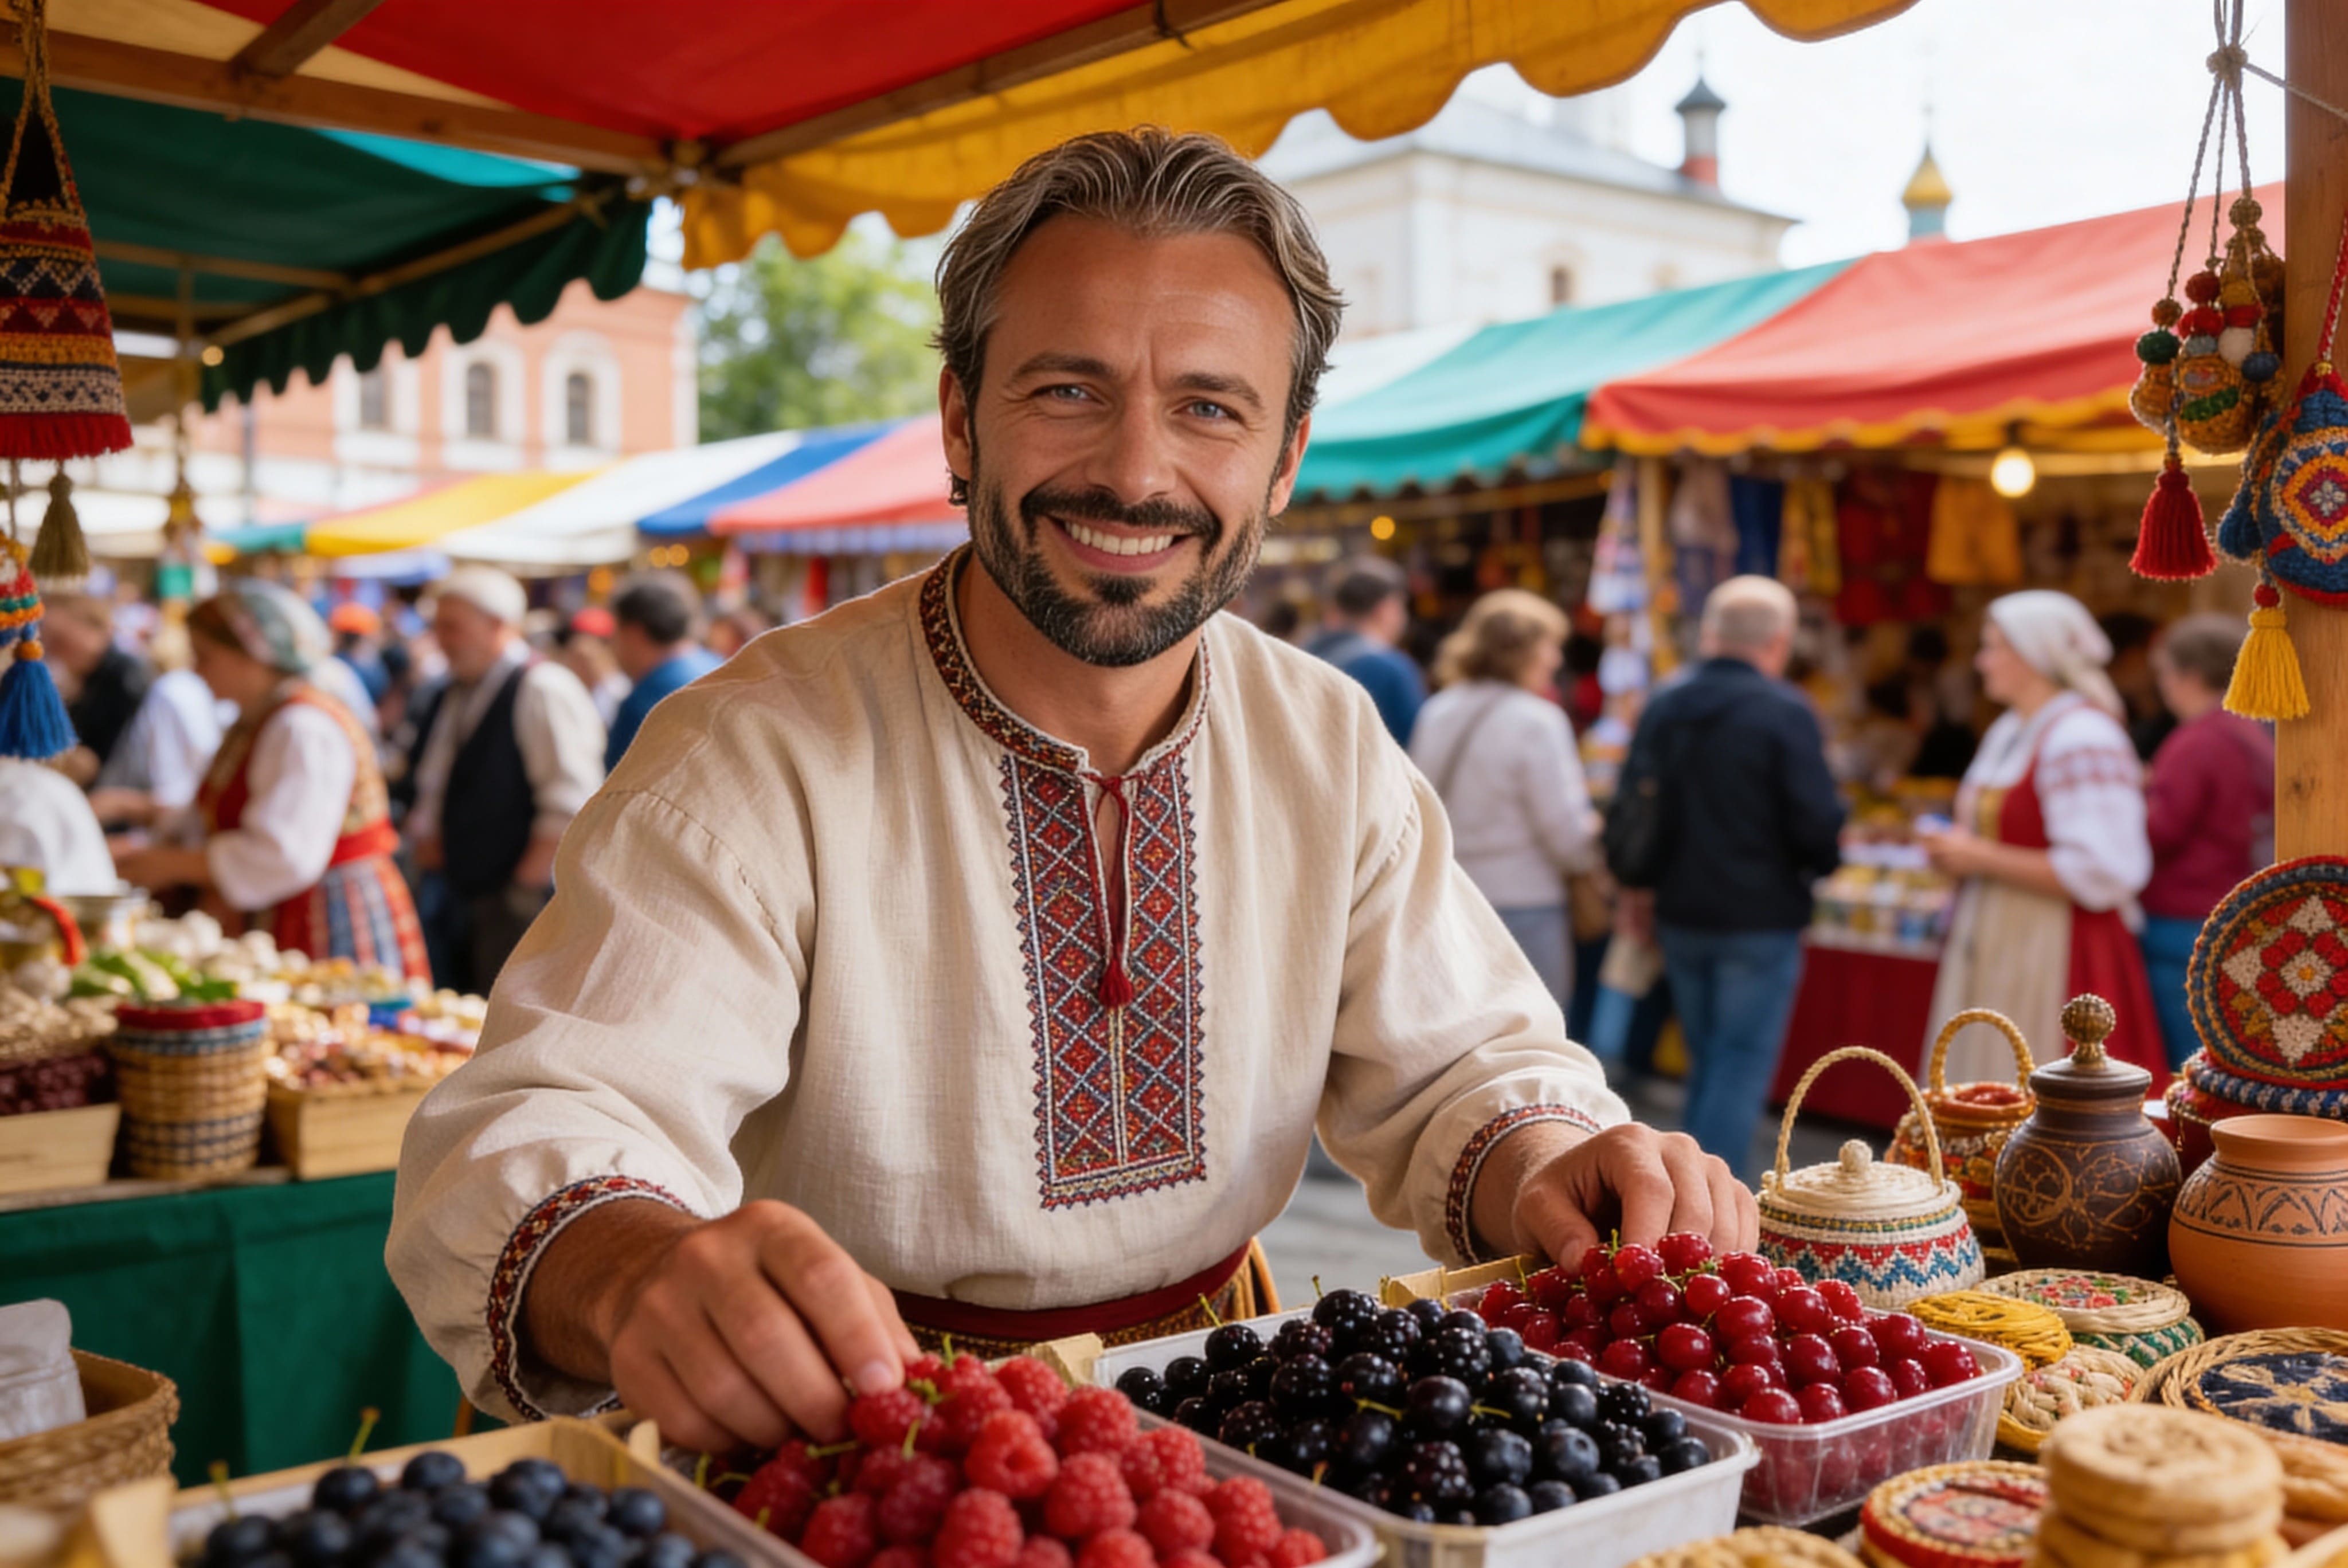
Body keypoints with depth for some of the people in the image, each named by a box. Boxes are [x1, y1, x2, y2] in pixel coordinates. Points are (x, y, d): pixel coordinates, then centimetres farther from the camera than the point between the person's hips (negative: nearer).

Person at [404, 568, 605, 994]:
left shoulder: (545, 690, -12)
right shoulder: (451, 698, 16)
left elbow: (571, 806, -17)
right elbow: (433, 788, 27)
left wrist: (526, 889, -16)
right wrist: (424, 835, 7)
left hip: (522, 909, -9)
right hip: (463, 903, 9)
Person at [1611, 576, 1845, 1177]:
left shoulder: (1663, 706, 5)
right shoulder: (1785, 712, -14)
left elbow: (1629, 807, 11)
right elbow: (1819, 825, -15)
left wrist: (1637, 883, 23)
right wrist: (1823, 858, 7)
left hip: (1681, 914, 6)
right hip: (1760, 919, -6)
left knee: (1707, 1064, 19)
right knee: (1742, 1068, 0)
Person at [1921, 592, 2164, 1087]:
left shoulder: (2081, 739, -15)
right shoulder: (2008, 731, 14)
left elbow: (2100, 872, -23)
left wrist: (1983, 858, -17)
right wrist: (1956, 849, 7)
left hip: (2054, 963, -9)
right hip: (1992, 953, 9)